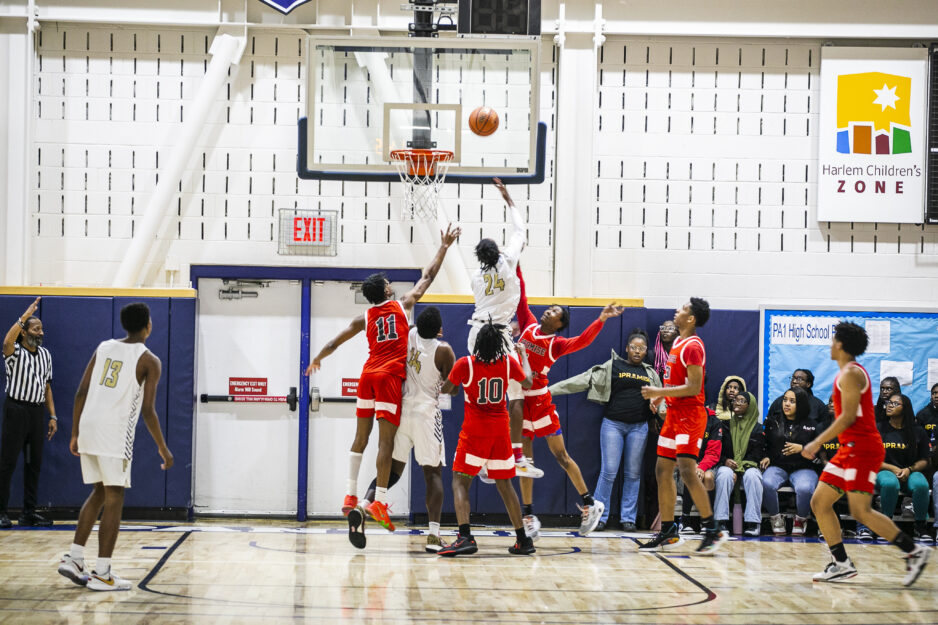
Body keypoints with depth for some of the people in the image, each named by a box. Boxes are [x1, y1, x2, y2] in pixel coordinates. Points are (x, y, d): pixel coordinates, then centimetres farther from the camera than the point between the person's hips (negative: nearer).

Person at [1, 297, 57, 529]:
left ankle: (29, 513, 14)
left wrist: (52, 416, 11)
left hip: (37, 412, 6)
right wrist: (25, 316, -32)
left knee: (34, 463, 7)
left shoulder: (45, 355, 12)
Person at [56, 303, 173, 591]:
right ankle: (102, 574, -1)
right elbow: (147, 410, -9)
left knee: (99, 493, 20)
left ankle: (73, 558, 16)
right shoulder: (149, 360, -3)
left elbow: (81, 393, 10)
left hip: (88, 427, 6)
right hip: (116, 432, -6)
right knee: (114, 498, 0)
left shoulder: (104, 348, 14)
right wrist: (163, 448, 0)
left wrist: (75, 433, 16)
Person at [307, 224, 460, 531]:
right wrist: (444, 247, 22)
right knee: (386, 440, -8)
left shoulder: (364, 318, 13)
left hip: (368, 375, 5)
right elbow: (428, 276, 12)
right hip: (391, 376, -4)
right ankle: (379, 502, -13)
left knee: (361, 437, 13)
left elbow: (335, 342, 20)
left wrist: (317, 359, 38)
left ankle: (350, 496, 12)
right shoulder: (402, 305, 5)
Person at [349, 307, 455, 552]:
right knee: (433, 473, 1)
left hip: (401, 410, 4)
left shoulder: (410, 335, 4)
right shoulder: (443, 350, -10)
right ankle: (434, 535, -8)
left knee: (393, 468, 12)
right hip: (426, 413, -4)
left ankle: (363, 506, -13)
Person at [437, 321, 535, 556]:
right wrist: (523, 354, 31)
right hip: (500, 431, 4)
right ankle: (523, 540, 17)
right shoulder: (508, 362, -1)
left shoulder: (465, 364, -9)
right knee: (504, 484, 14)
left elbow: (446, 389, 6)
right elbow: (528, 383, 17)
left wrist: (458, 386, 28)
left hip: (474, 430, -4)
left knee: (460, 481, -2)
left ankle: (465, 537, -21)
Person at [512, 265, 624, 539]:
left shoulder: (556, 344, -6)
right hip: (519, 400, 4)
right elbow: (521, 298, 11)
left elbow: (582, 340, -23)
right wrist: (516, 267, 8)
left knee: (560, 455, 1)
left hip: (539, 400, -4)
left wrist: (601, 319, -36)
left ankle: (589, 504, 14)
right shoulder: (528, 326, 7)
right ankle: (529, 518, 11)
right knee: (524, 459, 7)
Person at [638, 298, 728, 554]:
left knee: (687, 470, -18)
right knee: (662, 471, 9)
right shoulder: (677, 343, 15)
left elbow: (694, 387, -22)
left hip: (690, 415, -10)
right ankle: (668, 533, 15)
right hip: (674, 413, 10)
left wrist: (659, 391, -21)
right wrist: (660, 395, 14)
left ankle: (712, 530, -11)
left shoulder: (692, 346, -15)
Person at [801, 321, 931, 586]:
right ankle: (841, 564, 8)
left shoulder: (850, 373, -12)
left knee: (861, 510, -15)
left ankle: (914, 551, -8)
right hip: (850, 449, 10)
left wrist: (818, 442, -17)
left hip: (862, 448, -10)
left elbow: (848, 416, -20)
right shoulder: (847, 373, 19)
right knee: (819, 503, 7)